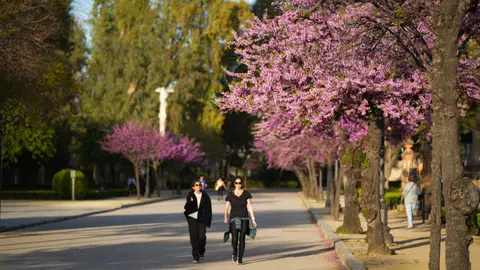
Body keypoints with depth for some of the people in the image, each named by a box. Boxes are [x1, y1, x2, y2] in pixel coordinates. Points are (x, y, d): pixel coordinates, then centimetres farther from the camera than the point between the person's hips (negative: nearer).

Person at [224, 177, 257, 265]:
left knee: (242, 239, -5)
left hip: (244, 219, 0)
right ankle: (234, 252, 25)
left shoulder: (246, 194, 3)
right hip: (234, 219, 0)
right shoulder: (230, 194, 2)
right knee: (234, 239, -6)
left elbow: (250, 206, 2)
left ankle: (240, 258, 1)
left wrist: (253, 219, -4)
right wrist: (225, 217, -14)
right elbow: (227, 207, -1)